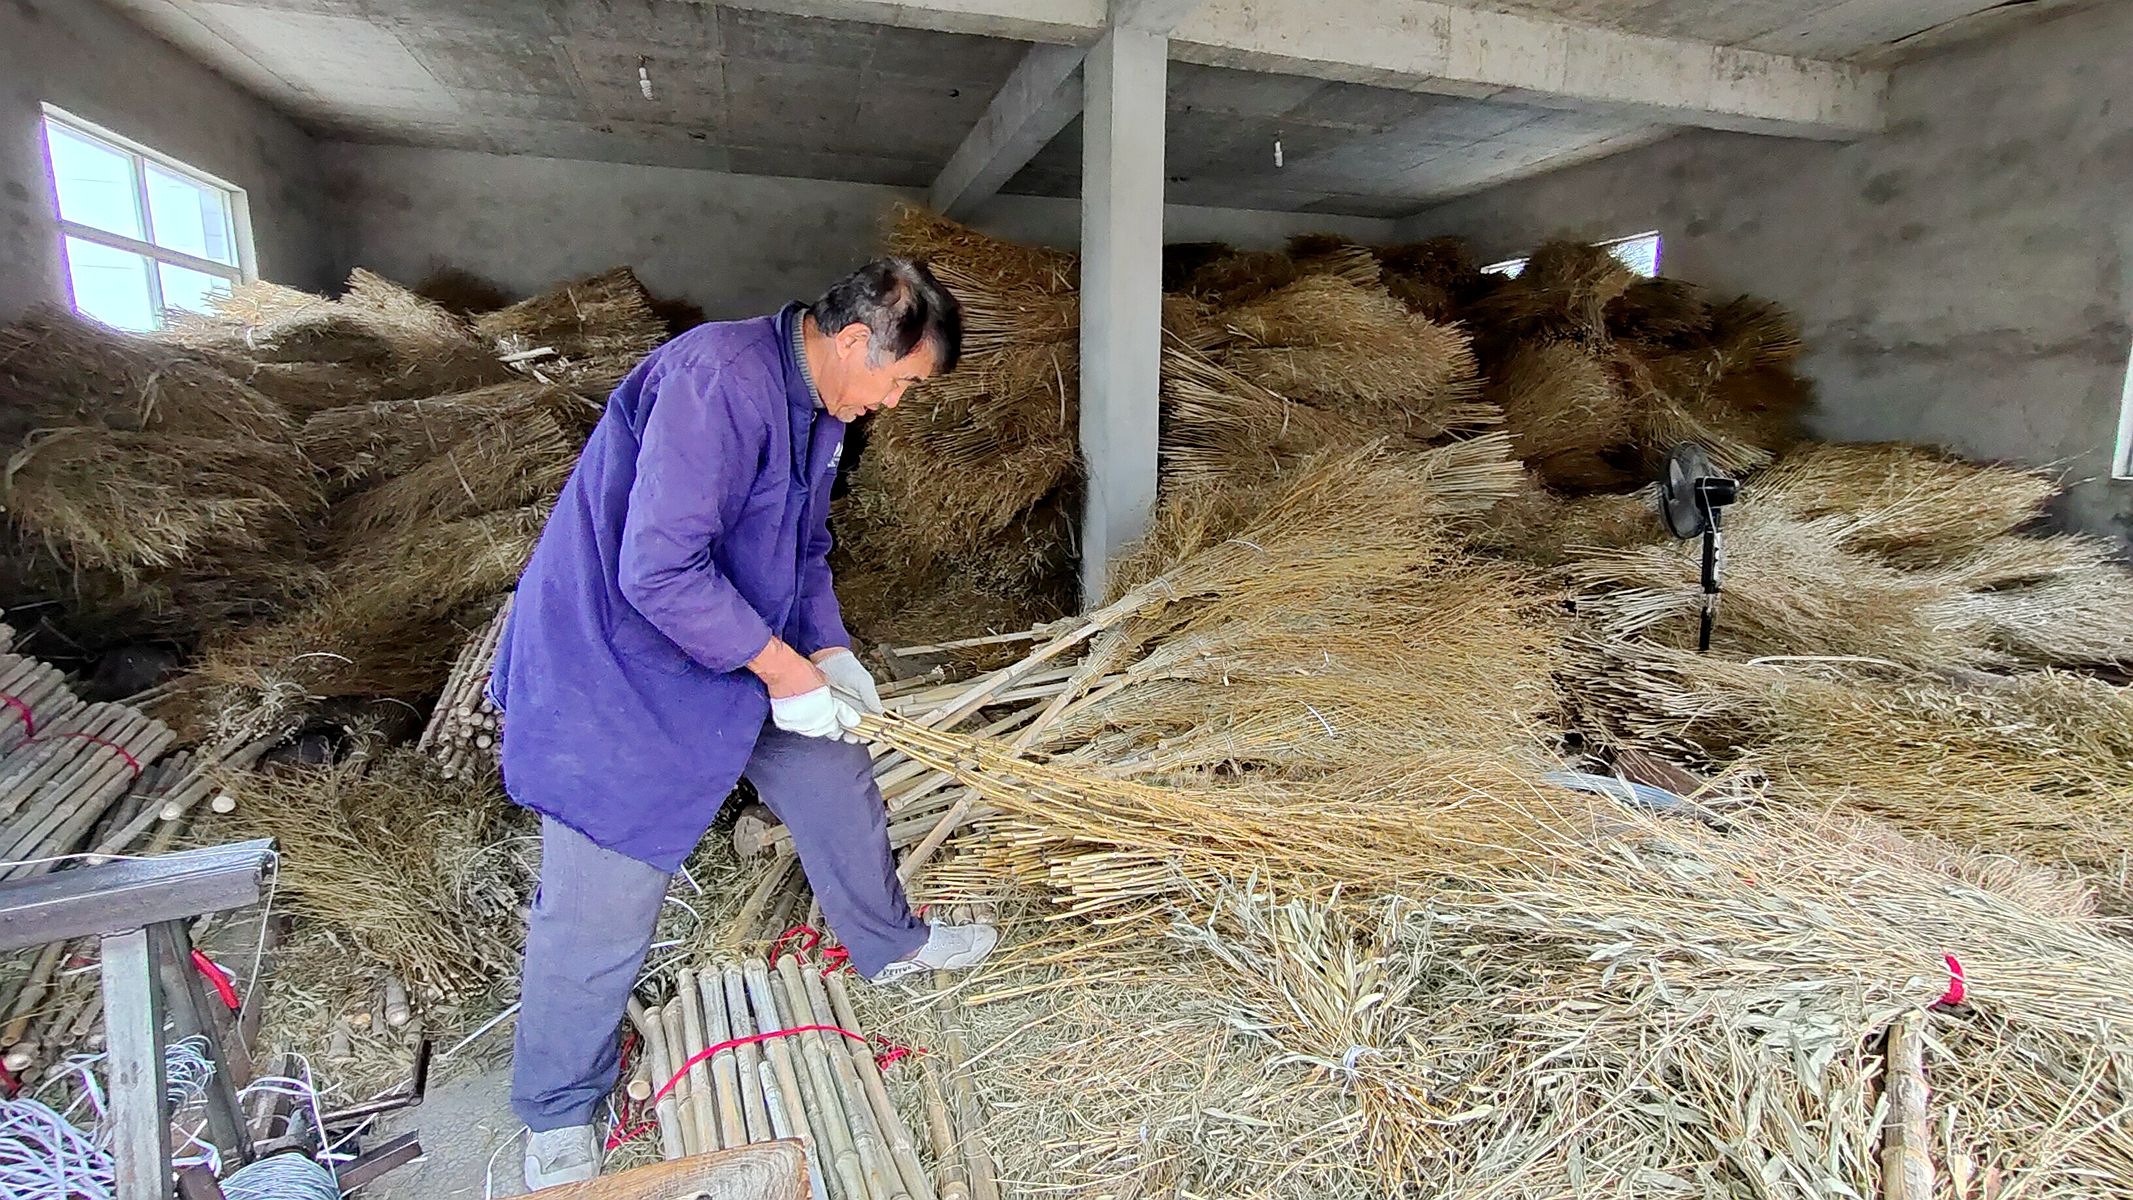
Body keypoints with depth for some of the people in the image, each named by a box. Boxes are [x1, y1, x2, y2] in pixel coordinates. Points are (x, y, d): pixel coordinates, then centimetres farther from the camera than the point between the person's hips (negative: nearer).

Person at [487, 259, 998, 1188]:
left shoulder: (818, 407, 3)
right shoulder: (720, 379, -28)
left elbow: (805, 547, 13)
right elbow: (660, 570, -33)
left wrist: (829, 653, 1)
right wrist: (788, 673, -25)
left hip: (743, 649, 9)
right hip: (616, 666, -8)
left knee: (833, 770, 16)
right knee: (601, 906, 0)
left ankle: (887, 944, 41)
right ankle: (558, 1113, 27)